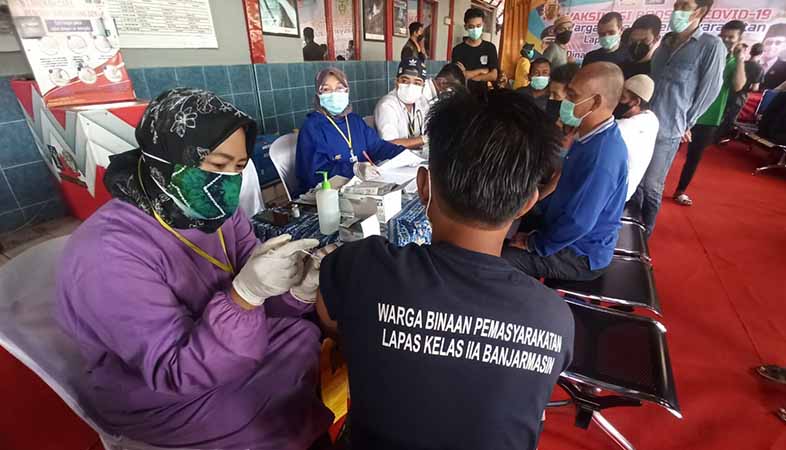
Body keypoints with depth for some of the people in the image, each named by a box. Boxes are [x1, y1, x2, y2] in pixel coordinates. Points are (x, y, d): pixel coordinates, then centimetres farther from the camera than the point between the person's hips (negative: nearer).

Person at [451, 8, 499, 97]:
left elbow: (493, 76, -7)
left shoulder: (490, 48, 2)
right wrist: (482, 70, -6)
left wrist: (468, 75, -12)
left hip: (483, 94, 2)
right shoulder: (458, 49, -4)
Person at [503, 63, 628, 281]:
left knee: (497, 260, -17)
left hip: (581, 255, -9)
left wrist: (533, 244, -18)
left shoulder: (603, 154, -31)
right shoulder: (590, 137, 2)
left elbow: (578, 223, -31)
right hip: (572, 238, 9)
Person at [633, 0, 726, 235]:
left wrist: (686, 122, 2)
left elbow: (709, 89, -2)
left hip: (666, 130, -5)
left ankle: (645, 232, 22)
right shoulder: (666, 42, 10)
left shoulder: (711, 45, -5)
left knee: (651, 185, 3)